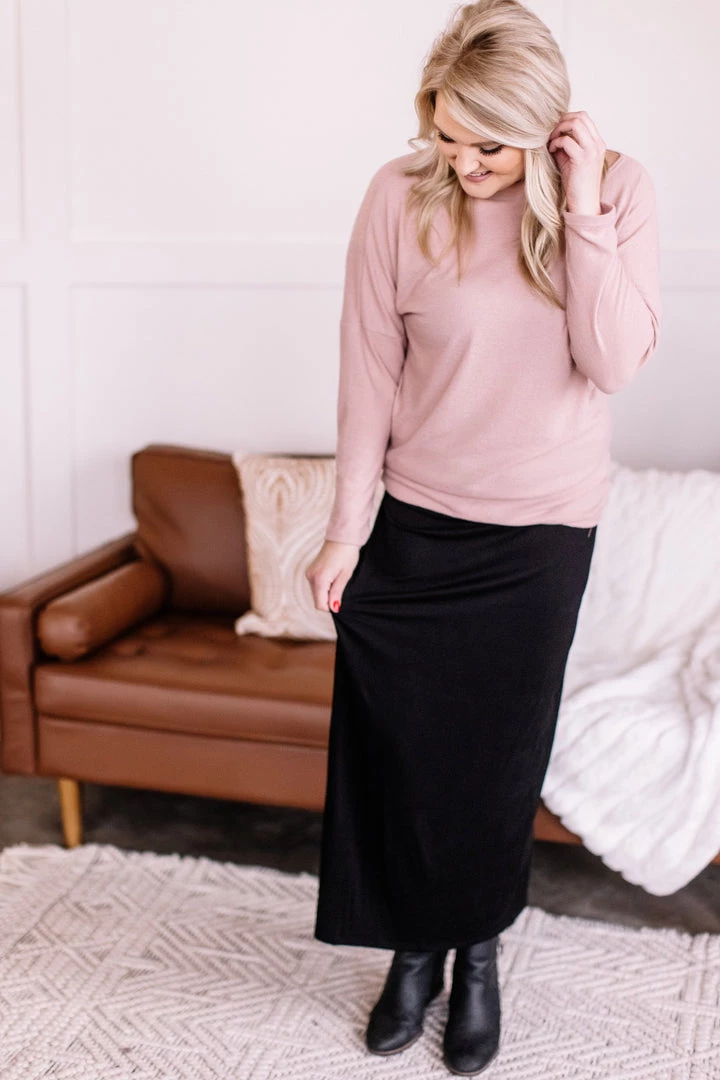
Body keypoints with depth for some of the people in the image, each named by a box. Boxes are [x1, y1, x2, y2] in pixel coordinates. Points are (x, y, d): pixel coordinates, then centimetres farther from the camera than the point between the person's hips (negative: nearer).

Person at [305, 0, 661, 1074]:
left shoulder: (617, 190, -7)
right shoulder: (400, 196, -9)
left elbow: (615, 363, -16)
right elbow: (369, 375, -5)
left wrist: (581, 209, -22)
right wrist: (347, 530, -3)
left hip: (540, 531, 0)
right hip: (410, 524, 0)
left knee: (500, 751, 12)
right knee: (396, 746, 9)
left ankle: (479, 952, 36)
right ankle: (415, 946, 34)